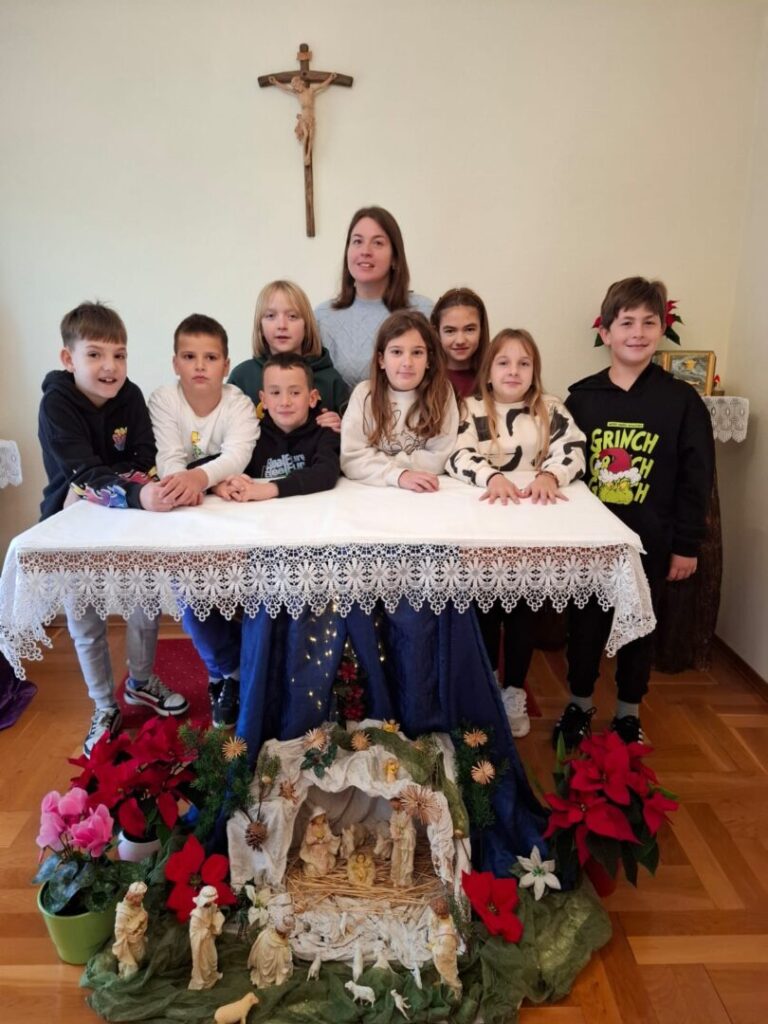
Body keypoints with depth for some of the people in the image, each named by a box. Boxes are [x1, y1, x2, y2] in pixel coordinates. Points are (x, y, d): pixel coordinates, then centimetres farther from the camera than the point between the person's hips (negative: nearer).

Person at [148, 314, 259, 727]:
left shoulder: (239, 403, -11)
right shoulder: (163, 400, -7)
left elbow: (237, 454, -30)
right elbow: (169, 459, -18)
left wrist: (200, 476, -51)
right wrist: (183, 483, -42)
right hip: (184, 509, 1)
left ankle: (226, 671, 10)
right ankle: (229, 668, 9)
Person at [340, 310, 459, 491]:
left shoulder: (442, 392, -5)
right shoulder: (364, 394, -6)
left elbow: (439, 459, -9)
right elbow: (352, 459, -13)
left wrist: (379, 461, -13)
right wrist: (398, 475, -27)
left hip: (425, 494, 0)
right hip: (372, 491, 1)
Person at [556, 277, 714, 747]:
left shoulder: (682, 400, -5)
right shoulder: (581, 397, -2)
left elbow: (696, 479, -3)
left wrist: (686, 545, -3)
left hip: (649, 541, 0)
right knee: (585, 623, 12)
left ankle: (630, 711, 35)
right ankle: (580, 704, 34)